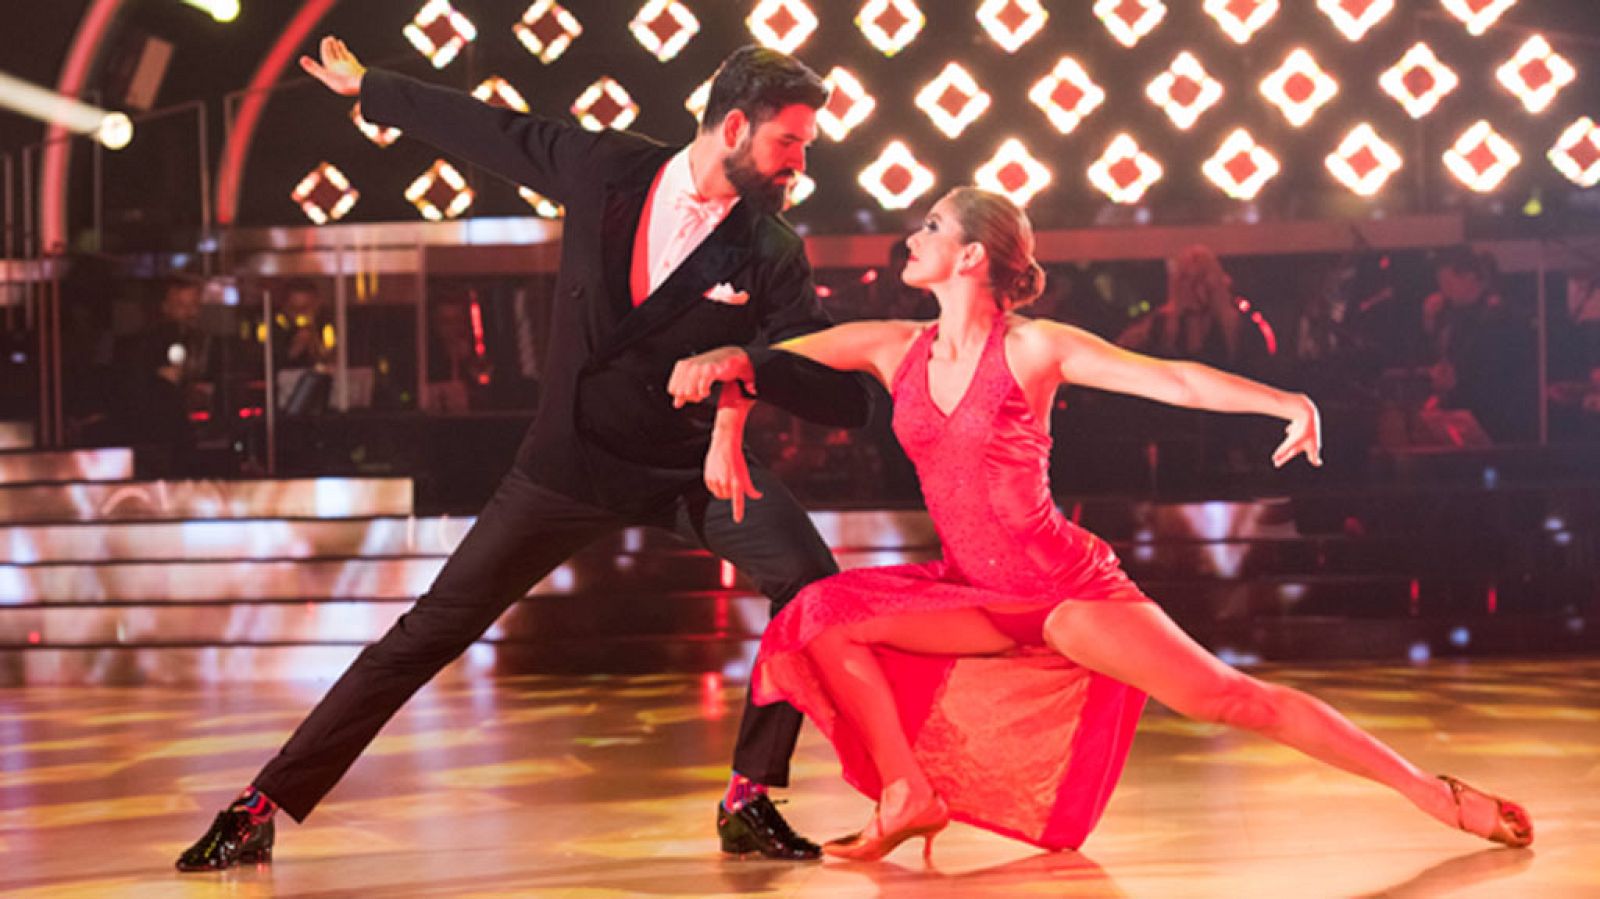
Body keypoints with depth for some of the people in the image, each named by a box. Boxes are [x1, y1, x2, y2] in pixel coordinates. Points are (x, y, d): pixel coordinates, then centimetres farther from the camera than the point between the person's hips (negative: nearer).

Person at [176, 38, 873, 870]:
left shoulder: (772, 254, -11)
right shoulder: (607, 169, -8)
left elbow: (845, 398, -18)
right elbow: (490, 131, 8)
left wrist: (748, 363, -37)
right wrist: (367, 87, 19)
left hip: (692, 466, 0)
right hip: (572, 460, 0)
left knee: (814, 587, -24)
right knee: (433, 630, -2)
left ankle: (748, 802, -8)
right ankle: (263, 807, 6)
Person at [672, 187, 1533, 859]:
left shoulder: (1034, 347, -10)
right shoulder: (893, 349, 2)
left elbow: (1173, 379, -16)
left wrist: (1285, 402, -28)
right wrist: (727, 434, -11)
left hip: (1069, 588, -4)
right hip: (975, 593, 5)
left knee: (1229, 697, -13)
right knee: (825, 615, -13)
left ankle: (1434, 794, -3)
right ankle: (909, 797, -5)